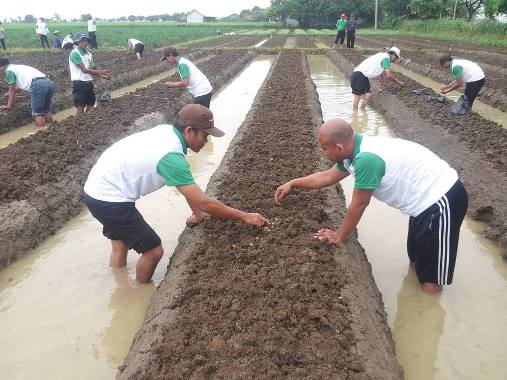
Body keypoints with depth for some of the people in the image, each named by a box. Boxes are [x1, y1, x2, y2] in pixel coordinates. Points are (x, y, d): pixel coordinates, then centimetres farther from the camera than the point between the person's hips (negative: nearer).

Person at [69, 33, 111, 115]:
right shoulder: (75, 53, -11)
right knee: (80, 108, -7)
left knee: (90, 106, 13)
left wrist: (103, 76, -7)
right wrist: (101, 72, -16)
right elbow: (84, 70, -16)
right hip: (79, 83, -7)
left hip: (88, 82, 7)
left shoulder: (89, 54, 12)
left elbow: (93, 69, 10)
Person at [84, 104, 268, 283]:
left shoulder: (167, 131, -2)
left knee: (120, 245, 25)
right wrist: (245, 216, -15)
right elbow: (204, 203, -24)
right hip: (109, 200, -9)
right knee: (153, 250, 1)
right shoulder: (172, 157, -28)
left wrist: (197, 213, 16)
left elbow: (187, 182, 9)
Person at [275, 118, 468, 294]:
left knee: (430, 282, 2)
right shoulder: (356, 150, 0)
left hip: (443, 202, -9)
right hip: (427, 199, 9)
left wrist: (339, 236, -2)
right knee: (416, 260, 25)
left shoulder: (367, 159, -30)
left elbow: (358, 205, -18)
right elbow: (328, 176, 17)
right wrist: (293, 184, 22)